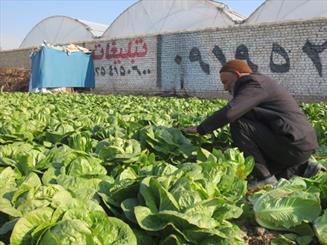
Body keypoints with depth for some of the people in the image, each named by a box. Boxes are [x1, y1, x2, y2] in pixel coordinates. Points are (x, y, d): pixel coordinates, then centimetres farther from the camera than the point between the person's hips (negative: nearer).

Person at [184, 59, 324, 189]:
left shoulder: (255, 84, -11)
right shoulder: (260, 84, 20)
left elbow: (229, 112, -28)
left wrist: (200, 129, -17)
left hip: (294, 145, -10)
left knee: (238, 125, -18)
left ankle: (264, 177, -13)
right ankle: (302, 168, 16)